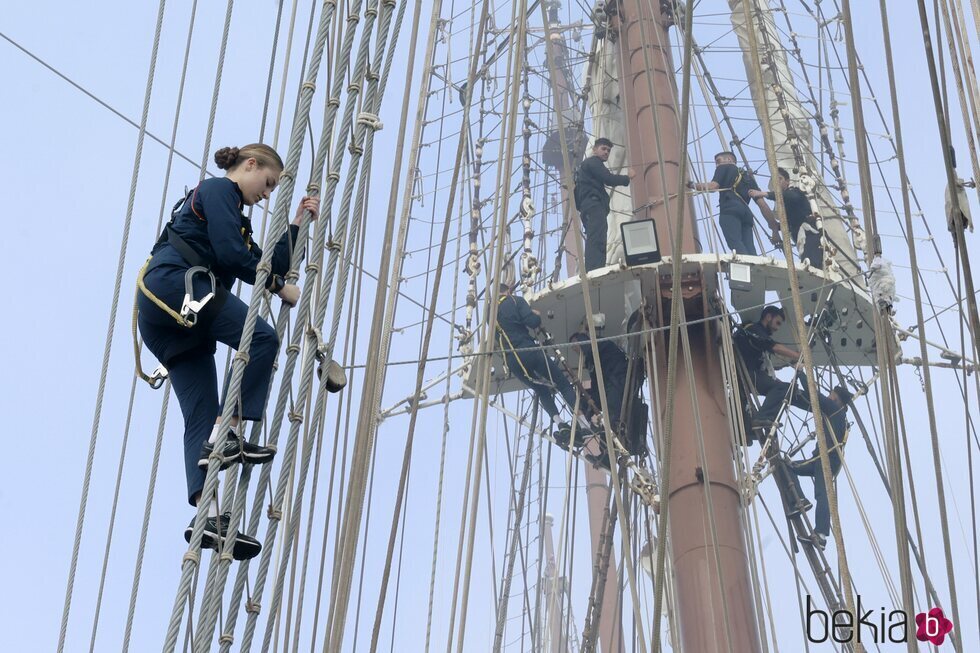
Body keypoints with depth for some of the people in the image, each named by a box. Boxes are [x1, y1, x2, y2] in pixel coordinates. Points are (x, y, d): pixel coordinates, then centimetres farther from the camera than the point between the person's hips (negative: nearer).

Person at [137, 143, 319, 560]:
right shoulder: (219, 190, 6)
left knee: (201, 418, -6)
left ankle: (209, 517, -19)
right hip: (174, 284, -9)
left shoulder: (235, 217, 34)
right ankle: (226, 436, -24)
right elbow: (230, 255, -9)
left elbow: (270, 267, 27)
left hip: (168, 319, 9)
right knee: (261, 337, -21)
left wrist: (296, 225, 25)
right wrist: (279, 287, -1)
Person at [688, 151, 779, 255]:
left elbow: (713, 186, 2)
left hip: (730, 211, -5)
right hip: (746, 213, 5)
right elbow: (763, 204, 25)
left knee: (736, 244, -23)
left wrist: (692, 184, 15)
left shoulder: (725, 167, 23)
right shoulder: (748, 177, 37)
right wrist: (775, 228, 21)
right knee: (749, 250, -9)